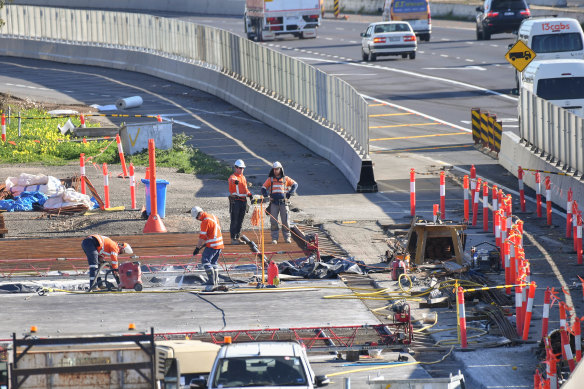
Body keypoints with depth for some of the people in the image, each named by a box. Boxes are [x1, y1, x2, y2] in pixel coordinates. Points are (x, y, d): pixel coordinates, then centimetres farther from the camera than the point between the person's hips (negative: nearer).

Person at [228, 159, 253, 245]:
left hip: (243, 201, 7)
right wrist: (235, 182, -55)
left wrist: (249, 194, 6)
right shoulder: (233, 177, -6)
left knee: (240, 221, 11)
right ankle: (233, 238, -3)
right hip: (235, 201, -7)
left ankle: (237, 237, 19)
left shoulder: (243, 177, 18)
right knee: (234, 221, -6)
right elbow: (232, 180, -31)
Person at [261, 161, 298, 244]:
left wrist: (290, 193, -6)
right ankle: (274, 238, 0)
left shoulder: (285, 179, 8)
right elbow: (263, 188, 11)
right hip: (274, 203, 0)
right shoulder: (270, 179, 9)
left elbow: (295, 184, 11)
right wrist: (265, 194, -11)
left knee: (285, 221, 0)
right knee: (273, 221, -4)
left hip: (283, 202, 0)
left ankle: (287, 237, 9)